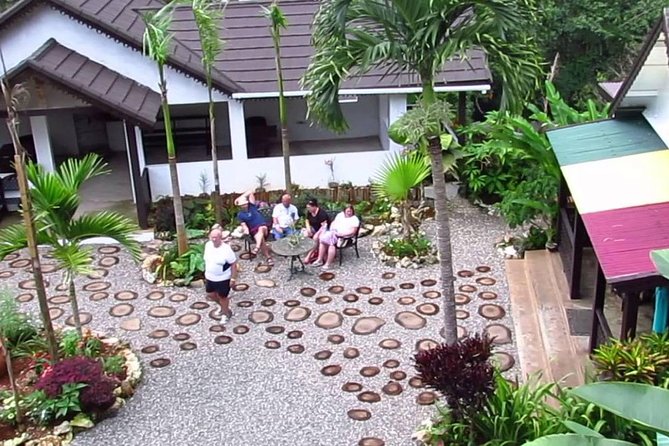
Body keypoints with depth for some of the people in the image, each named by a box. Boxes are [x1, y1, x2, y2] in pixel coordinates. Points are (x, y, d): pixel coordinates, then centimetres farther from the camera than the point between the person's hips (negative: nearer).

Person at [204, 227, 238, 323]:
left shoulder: (226, 249, -27)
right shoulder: (208, 245, -8)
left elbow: (233, 264, -19)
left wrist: (233, 278, -16)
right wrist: (206, 273, 14)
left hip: (223, 278, -7)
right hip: (210, 277, 7)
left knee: (222, 297, 11)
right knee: (210, 294, 23)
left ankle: (226, 313, 39)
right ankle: (223, 307, 50)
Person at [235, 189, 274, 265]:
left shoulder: (252, 206, 5)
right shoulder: (240, 215, 6)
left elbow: (251, 192, 0)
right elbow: (243, 224, 1)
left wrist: (240, 198, -4)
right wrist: (246, 229, -22)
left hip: (263, 226, 0)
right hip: (253, 230, 0)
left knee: (261, 228, -37)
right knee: (261, 239, -29)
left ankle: (257, 247, -50)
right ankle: (268, 257, -31)